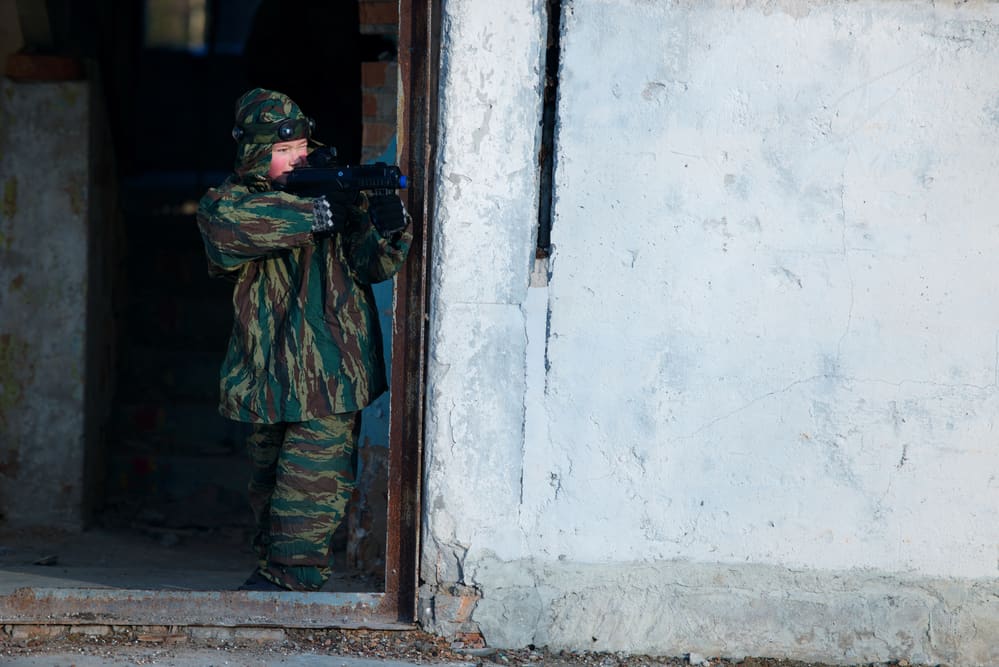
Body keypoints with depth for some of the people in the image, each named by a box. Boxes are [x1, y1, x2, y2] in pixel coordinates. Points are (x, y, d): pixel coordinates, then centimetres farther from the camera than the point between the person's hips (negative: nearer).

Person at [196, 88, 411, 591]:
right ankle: (270, 569, 27)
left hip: (328, 375, -2)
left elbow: (373, 266, -2)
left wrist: (389, 229, -26)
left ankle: (290, 578, -8)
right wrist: (318, 214, -30)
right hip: (266, 376, 2)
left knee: (311, 487, -11)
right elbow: (230, 223, -23)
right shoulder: (225, 200, 3)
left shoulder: (335, 188, 5)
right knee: (267, 486, 14)